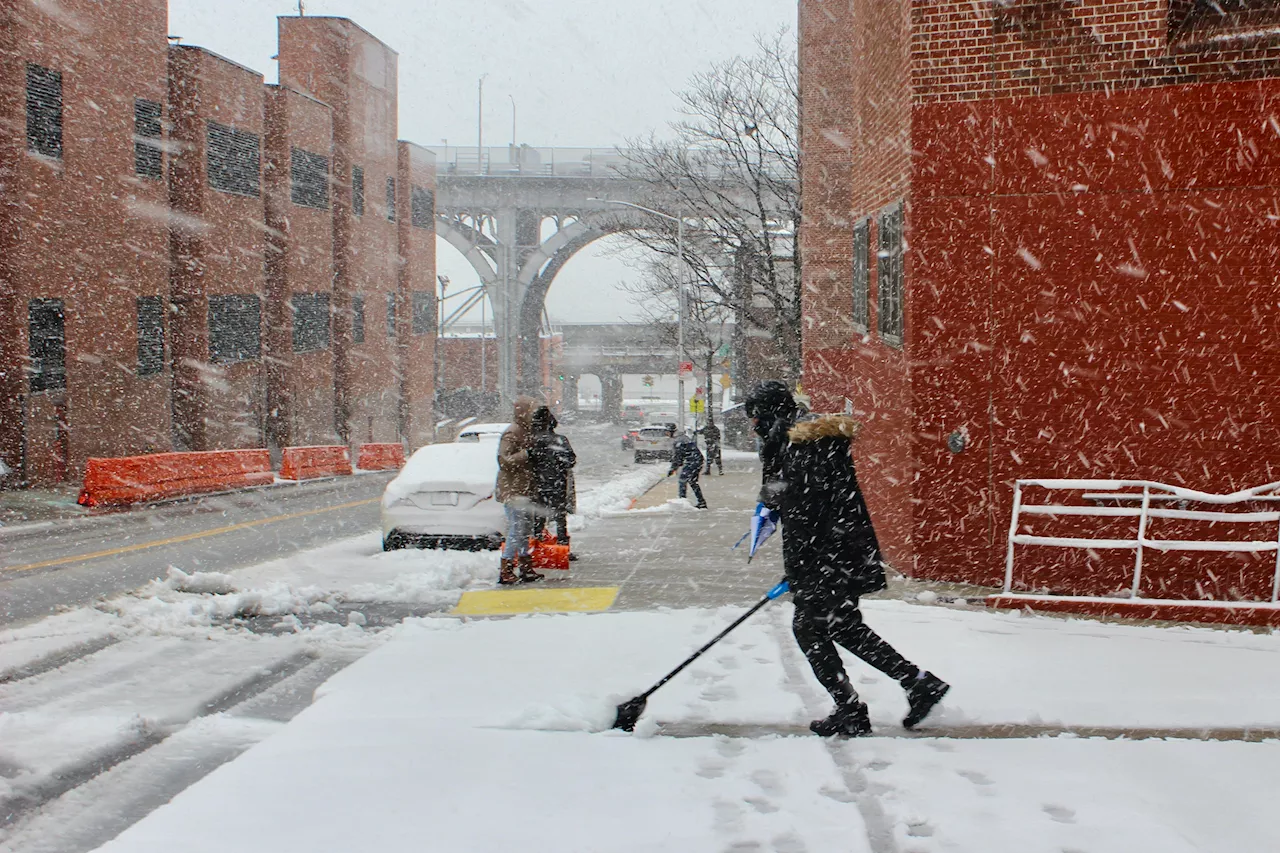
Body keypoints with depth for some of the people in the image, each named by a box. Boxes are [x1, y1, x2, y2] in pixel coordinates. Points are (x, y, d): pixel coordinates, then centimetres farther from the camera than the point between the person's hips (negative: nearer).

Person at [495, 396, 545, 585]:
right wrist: (527, 454, -24)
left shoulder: (526, 432, 16)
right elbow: (505, 461, -23)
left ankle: (526, 569, 21)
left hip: (526, 490, 10)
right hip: (513, 492, -10)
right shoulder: (512, 433, -15)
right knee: (517, 531, -9)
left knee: (526, 531, 13)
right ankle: (505, 572, -4)